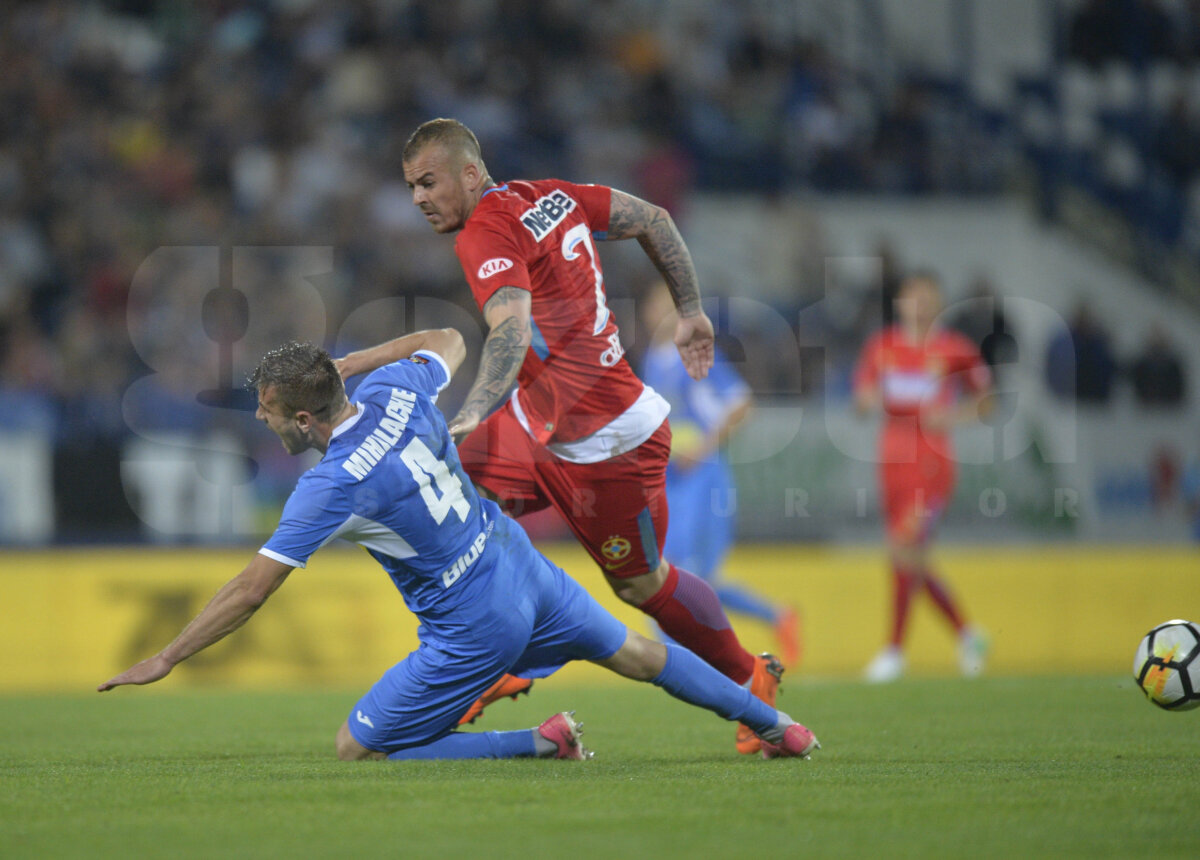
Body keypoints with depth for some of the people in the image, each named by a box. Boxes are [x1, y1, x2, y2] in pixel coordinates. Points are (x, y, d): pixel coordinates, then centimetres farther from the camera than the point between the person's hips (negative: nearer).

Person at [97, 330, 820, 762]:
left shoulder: (332, 485, -23)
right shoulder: (396, 390, -6)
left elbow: (252, 590, -20)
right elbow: (448, 341, 19)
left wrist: (165, 660, -14)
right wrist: (348, 363, 15)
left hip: (472, 630, -8)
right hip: (524, 569, 8)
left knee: (356, 750, 1)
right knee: (634, 654, 27)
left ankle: (542, 744, -4)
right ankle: (775, 724, 38)